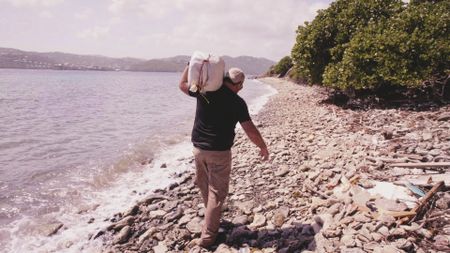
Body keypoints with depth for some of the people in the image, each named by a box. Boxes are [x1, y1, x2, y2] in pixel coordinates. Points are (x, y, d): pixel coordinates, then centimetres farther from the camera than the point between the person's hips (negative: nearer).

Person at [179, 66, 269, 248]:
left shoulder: (205, 91, -2)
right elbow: (250, 131, -11)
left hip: (199, 148, 5)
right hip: (219, 152, -4)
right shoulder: (237, 102, -10)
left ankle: (212, 218, 44)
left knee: (204, 186, 24)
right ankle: (207, 236, 9)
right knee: (216, 193, 5)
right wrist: (263, 148, 3)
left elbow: (182, 84, 15)